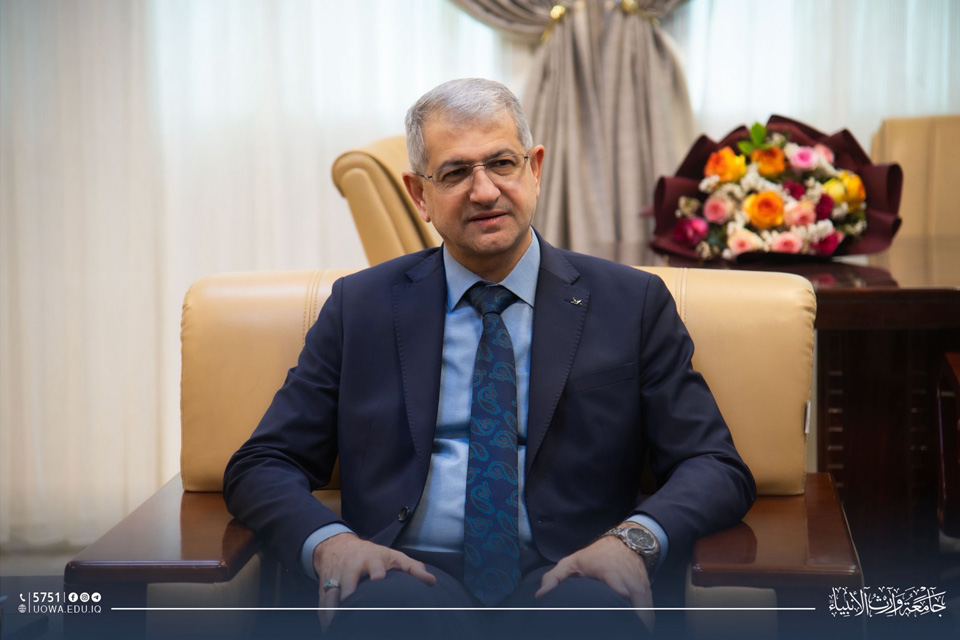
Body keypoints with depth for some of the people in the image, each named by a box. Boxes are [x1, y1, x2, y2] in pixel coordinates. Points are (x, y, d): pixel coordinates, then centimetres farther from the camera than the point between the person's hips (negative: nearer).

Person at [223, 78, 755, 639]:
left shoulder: (632, 303, 11)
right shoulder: (361, 307, 14)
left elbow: (717, 468, 6)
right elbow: (261, 467, 11)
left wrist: (635, 537, -16)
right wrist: (328, 540, -12)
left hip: (565, 578, 1)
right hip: (413, 575, 0)